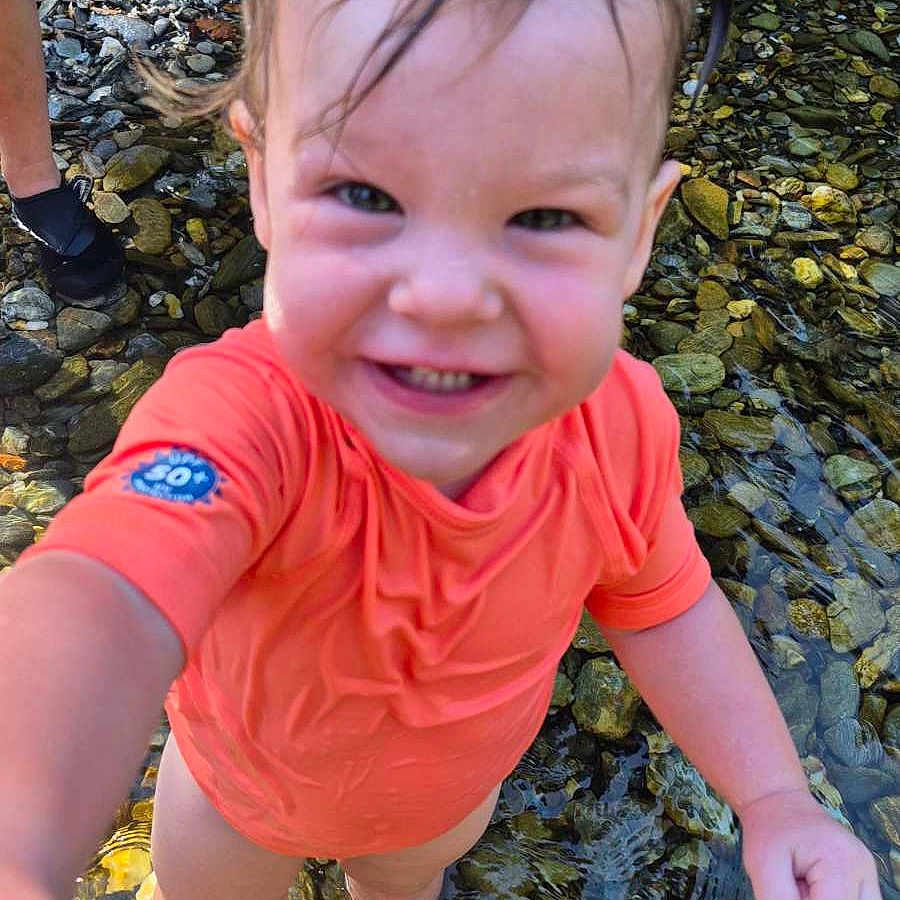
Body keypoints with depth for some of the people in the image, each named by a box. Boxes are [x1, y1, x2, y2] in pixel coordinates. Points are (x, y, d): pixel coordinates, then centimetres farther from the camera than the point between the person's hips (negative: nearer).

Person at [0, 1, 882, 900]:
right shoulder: (244, 412, -44)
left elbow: (661, 607, -10)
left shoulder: (619, 427, -29)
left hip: (453, 787, 4)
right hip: (246, 785, -3)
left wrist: (774, 798, -18)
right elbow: (106, 596, -63)